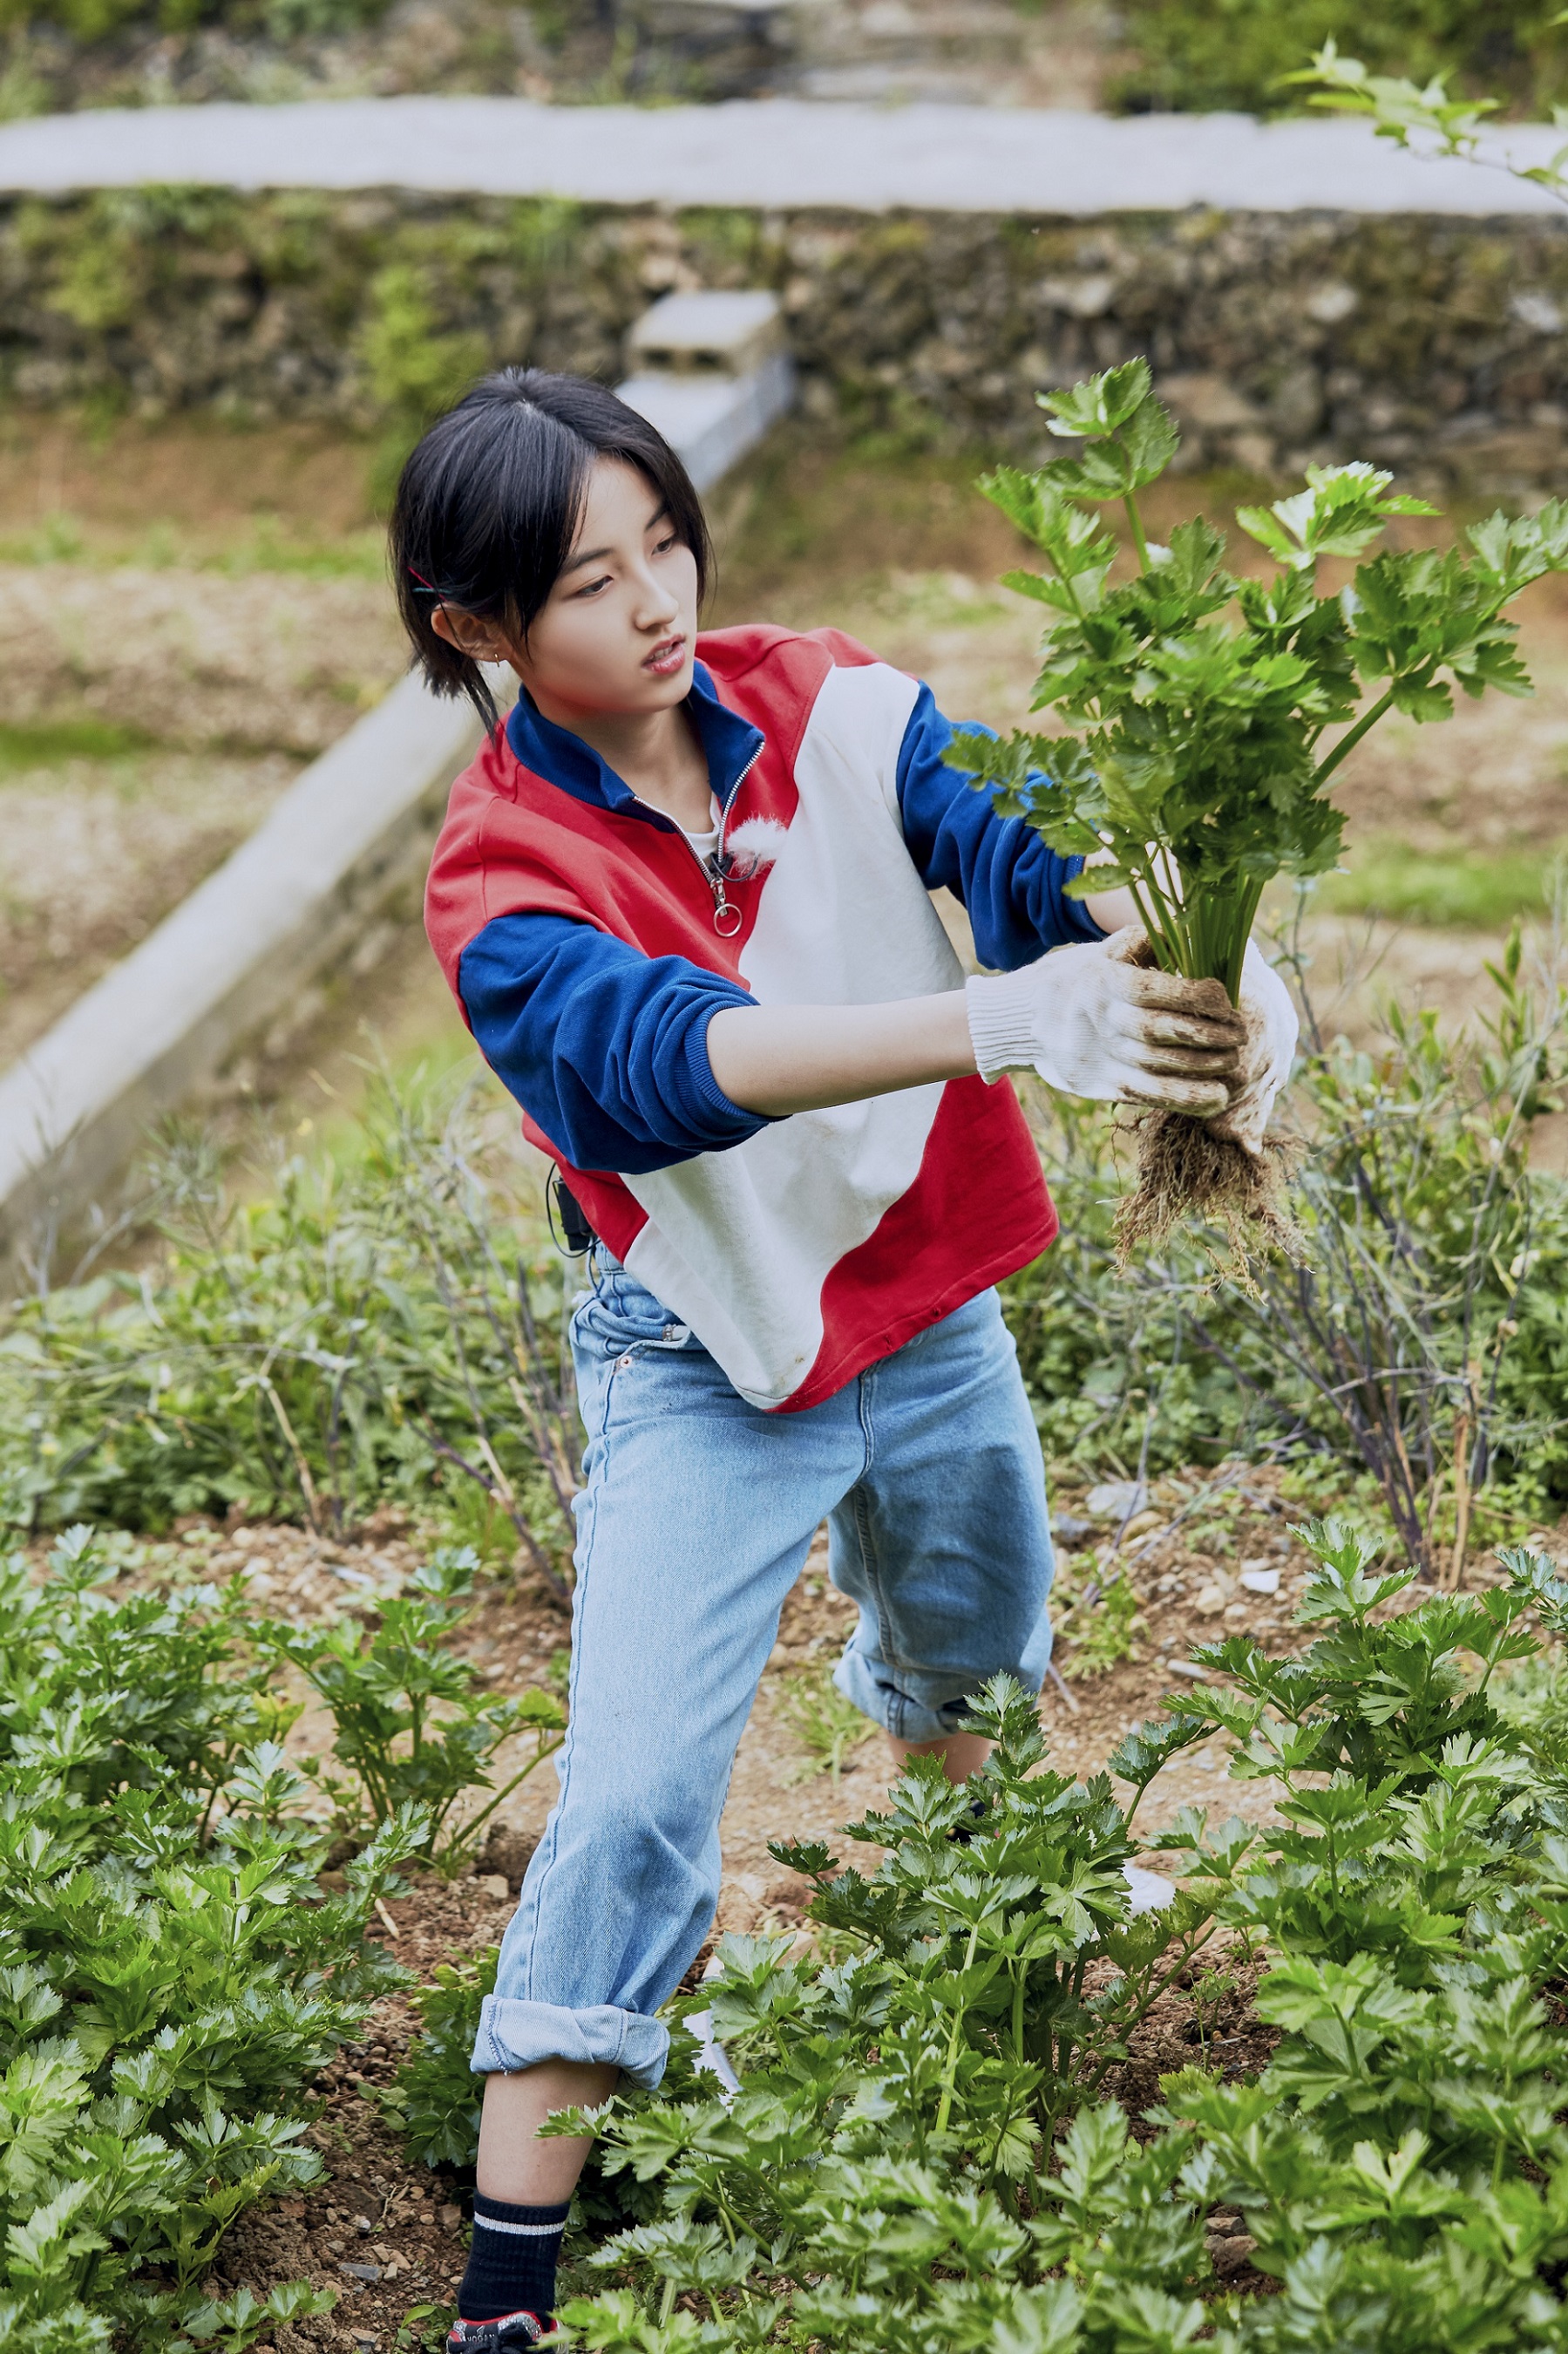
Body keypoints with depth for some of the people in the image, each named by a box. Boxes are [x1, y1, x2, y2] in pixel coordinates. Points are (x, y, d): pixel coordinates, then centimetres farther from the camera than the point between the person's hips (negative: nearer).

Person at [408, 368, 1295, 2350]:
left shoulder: (834, 712, -11)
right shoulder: (504, 887, -22)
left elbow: (1026, 850, -24)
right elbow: (664, 1058, -40)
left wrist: (1207, 974, -46)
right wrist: (1004, 1020, -54)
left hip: (929, 1307, 5)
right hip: (707, 1375, -4)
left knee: (978, 1654, 28)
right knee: (636, 1798, -13)